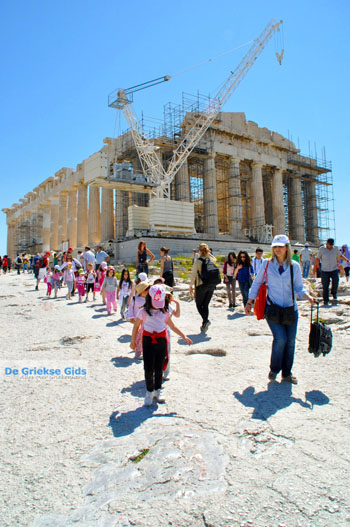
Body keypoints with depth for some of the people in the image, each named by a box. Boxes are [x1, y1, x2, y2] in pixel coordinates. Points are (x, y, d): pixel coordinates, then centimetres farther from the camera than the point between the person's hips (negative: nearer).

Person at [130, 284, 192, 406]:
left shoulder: (164, 312, 2)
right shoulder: (143, 311, -6)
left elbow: (172, 326, 10)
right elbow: (136, 326, 4)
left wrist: (184, 336, 7)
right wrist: (133, 341, 9)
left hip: (162, 341, 2)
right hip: (148, 341, -2)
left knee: (159, 368, 11)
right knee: (148, 368, -3)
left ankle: (157, 391, 29)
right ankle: (149, 391, 18)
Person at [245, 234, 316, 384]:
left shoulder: (294, 266, 2)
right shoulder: (267, 264, 0)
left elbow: (299, 287, 6)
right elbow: (256, 283, 7)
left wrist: (308, 297, -14)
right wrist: (249, 302, 6)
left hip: (290, 309, 2)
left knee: (290, 341, 4)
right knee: (280, 338, -15)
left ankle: (287, 374, 24)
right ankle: (274, 369, 10)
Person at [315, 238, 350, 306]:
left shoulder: (335, 248, 6)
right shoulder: (321, 249, -1)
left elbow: (340, 255, 21)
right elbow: (317, 259, 3)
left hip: (334, 270, 2)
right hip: (324, 271, -2)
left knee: (335, 282, -17)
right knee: (325, 286, 0)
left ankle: (334, 294, 11)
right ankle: (325, 301, 9)